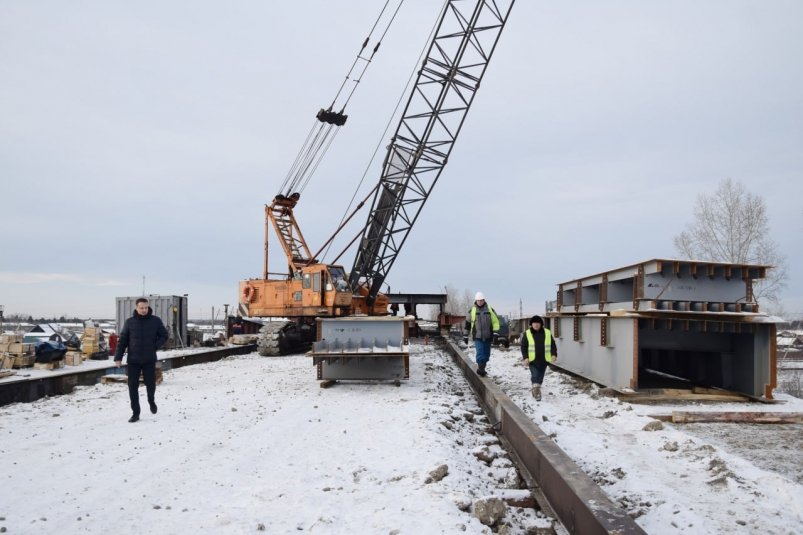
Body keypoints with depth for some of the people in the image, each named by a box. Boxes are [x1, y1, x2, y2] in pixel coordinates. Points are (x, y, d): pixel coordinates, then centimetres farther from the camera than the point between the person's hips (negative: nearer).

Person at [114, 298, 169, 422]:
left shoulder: (155, 321, 0)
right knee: (133, 387, 1)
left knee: (150, 384, 3)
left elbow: (164, 336, 7)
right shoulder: (130, 322, 1)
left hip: (149, 360, -1)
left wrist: (155, 346, -9)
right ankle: (135, 413, 12)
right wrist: (118, 357, -5)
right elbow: (122, 340, 3)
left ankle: (151, 401, 35)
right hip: (133, 360, 1)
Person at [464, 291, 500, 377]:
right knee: (479, 353, -14)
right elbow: (467, 324, 8)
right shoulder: (472, 311, 2)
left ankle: (482, 369, 24)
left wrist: (495, 332, -7)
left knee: (486, 354, 10)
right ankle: (480, 368, -11)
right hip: (477, 337, -2)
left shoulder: (490, 309, 3)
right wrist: (466, 336, 9)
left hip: (488, 336, 2)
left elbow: (495, 321, 5)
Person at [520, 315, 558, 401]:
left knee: (540, 376, 12)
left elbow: (552, 345, 7)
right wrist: (525, 357, -12)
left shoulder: (547, 333, 5)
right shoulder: (527, 334, 0)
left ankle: (536, 390, 29)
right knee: (535, 376, -13)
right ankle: (536, 390, -13)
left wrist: (554, 354, -8)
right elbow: (523, 347, 0)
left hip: (543, 359, 3)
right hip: (533, 360, -3)